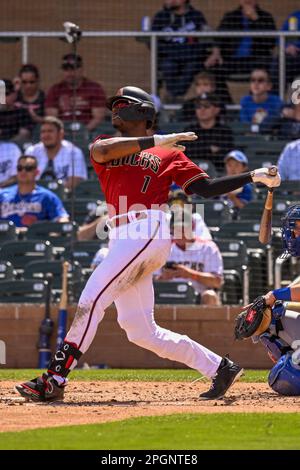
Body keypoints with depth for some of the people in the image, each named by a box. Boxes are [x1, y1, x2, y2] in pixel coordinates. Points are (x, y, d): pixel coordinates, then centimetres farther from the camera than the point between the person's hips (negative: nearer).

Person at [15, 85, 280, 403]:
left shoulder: (170, 154, 14)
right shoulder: (105, 146, 23)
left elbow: (206, 188, 10)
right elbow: (102, 151, -2)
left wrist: (253, 177, 3)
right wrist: (155, 141, -10)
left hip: (148, 230, -6)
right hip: (122, 241, 6)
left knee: (92, 299, -18)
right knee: (141, 332, 3)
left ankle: (55, 379, -22)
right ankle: (219, 368, 12)